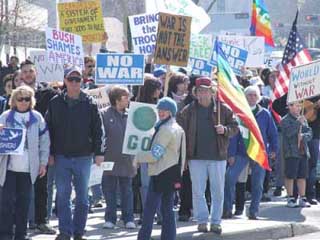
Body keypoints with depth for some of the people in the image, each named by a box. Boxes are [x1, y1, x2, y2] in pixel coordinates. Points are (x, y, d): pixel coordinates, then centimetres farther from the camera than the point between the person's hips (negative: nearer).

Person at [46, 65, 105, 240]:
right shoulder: (55, 103, 3)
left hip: (83, 157, 0)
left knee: (82, 196, 6)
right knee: (62, 196, -1)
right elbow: (48, 129, 6)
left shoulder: (89, 103, 0)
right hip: (61, 156, 0)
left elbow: (98, 129, 1)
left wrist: (99, 152, -5)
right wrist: (50, 153, 0)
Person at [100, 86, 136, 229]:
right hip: (110, 158, -3)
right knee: (109, 190, 5)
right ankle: (110, 219, 13)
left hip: (126, 159, 3)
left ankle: (128, 219, 14)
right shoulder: (104, 114, -4)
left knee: (127, 191, 8)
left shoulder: (130, 115, 7)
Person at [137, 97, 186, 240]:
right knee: (168, 209, 10)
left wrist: (138, 157, -6)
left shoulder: (166, 129, -15)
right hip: (172, 174, 9)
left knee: (149, 209, -5)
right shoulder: (178, 129, 15)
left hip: (160, 173, -9)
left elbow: (155, 154, -18)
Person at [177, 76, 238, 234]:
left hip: (217, 156, 0)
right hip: (196, 157, 0)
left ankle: (216, 221, 13)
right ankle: (202, 220, 12)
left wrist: (225, 129, -15)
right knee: (198, 191, 3)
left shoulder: (223, 109, 2)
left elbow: (234, 127, 9)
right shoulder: (188, 111, 2)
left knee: (218, 192, 5)